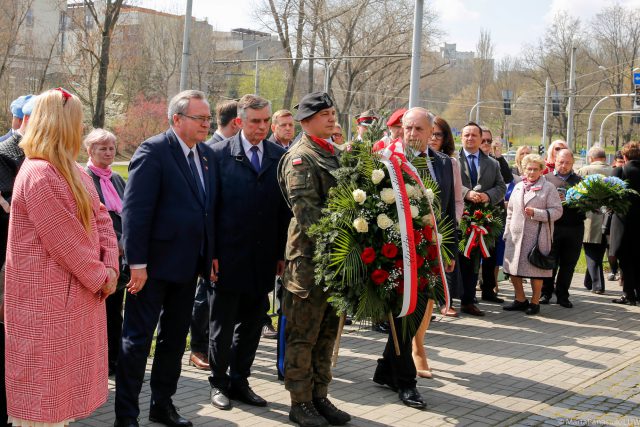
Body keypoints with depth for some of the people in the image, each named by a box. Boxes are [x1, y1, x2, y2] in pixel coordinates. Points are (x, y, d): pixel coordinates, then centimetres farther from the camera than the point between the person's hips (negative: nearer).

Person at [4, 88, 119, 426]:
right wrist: (100, 277, -11)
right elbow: (66, 240, -21)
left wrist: (110, 267, -7)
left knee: (63, 379, 18)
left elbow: (100, 218, 7)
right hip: (47, 300, -9)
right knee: (44, 384, 3)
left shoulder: (73, 173, 10)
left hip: (77, 293, 9)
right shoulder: (39, 174, -20)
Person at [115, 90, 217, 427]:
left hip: (188, 264, 7)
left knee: (175, 338, 16)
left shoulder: (207, 155, 9)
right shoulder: (153, 151, -13)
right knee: (138, 339, 3)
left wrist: (211, 254, 9)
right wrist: (137, 263, -20)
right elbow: (135, 209, -17)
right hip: (155, 264, -7)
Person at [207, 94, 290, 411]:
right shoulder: (220, 154, -4)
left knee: (252, 323, 12)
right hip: (228, 255, -3)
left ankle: (240, 381, 26)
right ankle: (219, 382, 23)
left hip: (263, 257, 3)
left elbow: (285, 207, 6)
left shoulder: (280, 156, 5)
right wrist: (209, 252, -9)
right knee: (223, 325, 8)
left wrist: (282, 253, 2)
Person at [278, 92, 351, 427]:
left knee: (327, 331, 14)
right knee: (303, 335, 2)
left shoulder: (332, 154, 15)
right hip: (309, 257, -8)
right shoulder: (300, 158, -11)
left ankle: (319, 396, 25)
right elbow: (306, 211, -20)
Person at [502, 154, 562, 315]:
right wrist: (507, 232, 13)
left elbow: (557, 211, -7)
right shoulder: (518, 187, 14)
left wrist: (535, 213, -18)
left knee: (536, 271, 2)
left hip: (537, 236, -5)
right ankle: (520, 300, 21)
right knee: (513, 269, 7)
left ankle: (535, 302, 14)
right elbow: (510, 211, 19)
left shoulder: (548, 187, -1)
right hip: (516, 235, 5)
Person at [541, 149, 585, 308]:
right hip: (552, 227, -2)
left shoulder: (579, 180, 13)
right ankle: (546, 293, 18)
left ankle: (562, 295, 18)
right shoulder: (546, 178, 7)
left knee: (568, 264, 7)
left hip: (574, 228, 2)